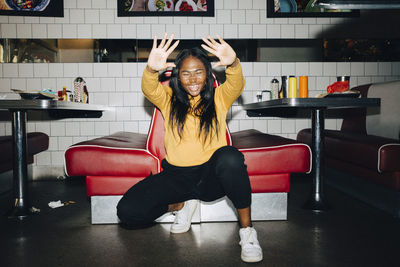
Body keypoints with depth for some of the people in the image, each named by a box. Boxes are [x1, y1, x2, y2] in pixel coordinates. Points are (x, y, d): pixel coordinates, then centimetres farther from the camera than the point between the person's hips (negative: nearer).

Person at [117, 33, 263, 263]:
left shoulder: (219, 97, 7)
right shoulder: (168, 99, 9)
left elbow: (237, 84, -14)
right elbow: (149, 89, -12)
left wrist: (233, 63, -37)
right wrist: (152, 69, -36)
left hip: (212, 177, -2)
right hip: (176, 176, 2)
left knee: (230, 157, -37)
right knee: (128, 211, -15)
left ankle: (247, 229, -18)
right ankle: (182, 205, 12)